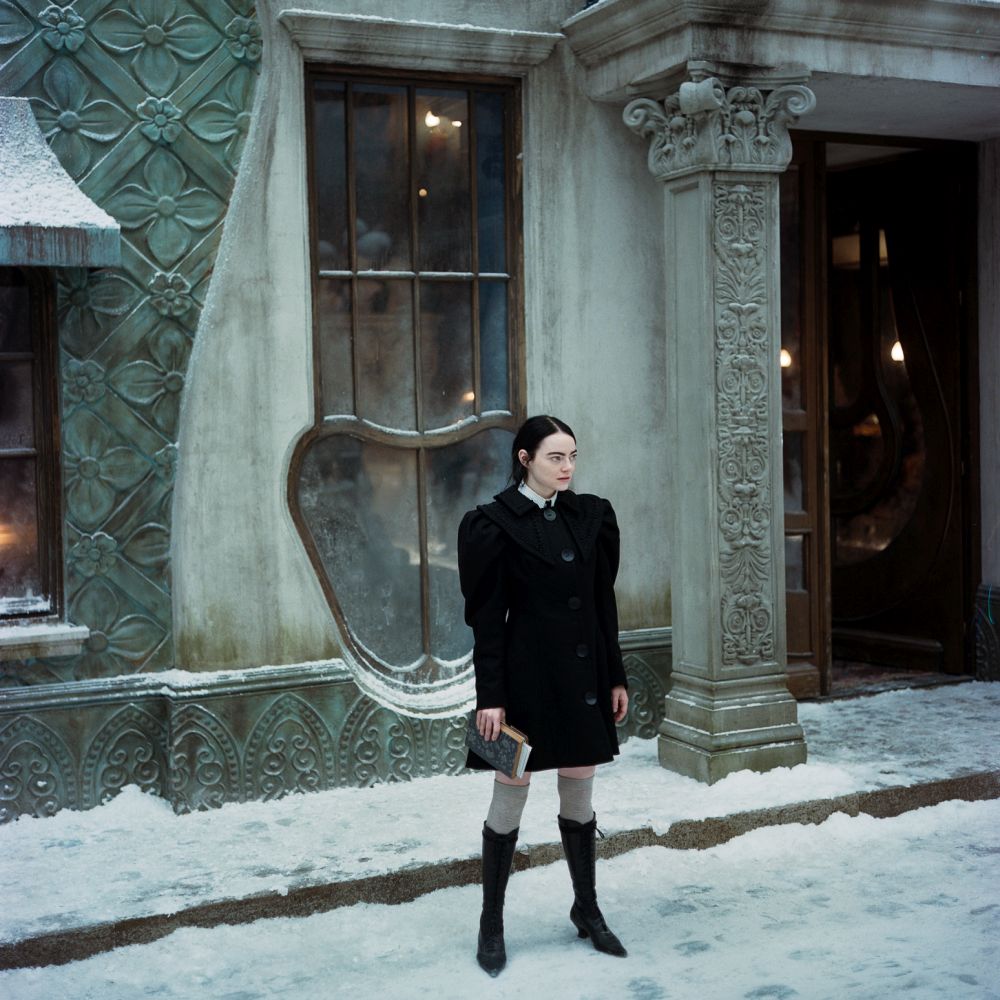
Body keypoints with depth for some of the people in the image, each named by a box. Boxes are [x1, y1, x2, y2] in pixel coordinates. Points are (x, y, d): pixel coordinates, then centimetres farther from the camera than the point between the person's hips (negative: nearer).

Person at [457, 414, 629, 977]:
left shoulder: (592, 515, 6)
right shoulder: (495, 522, -9)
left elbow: (604, 603, 10)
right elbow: (487, 618, -10)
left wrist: (616, 677, 9)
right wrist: (490, 697, -12)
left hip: (584, 675, 5)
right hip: (526, 676, -4)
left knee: (580, 797, 14)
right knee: (510, 801, 5)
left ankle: (587, 910, 29)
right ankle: (492, 924, 18)